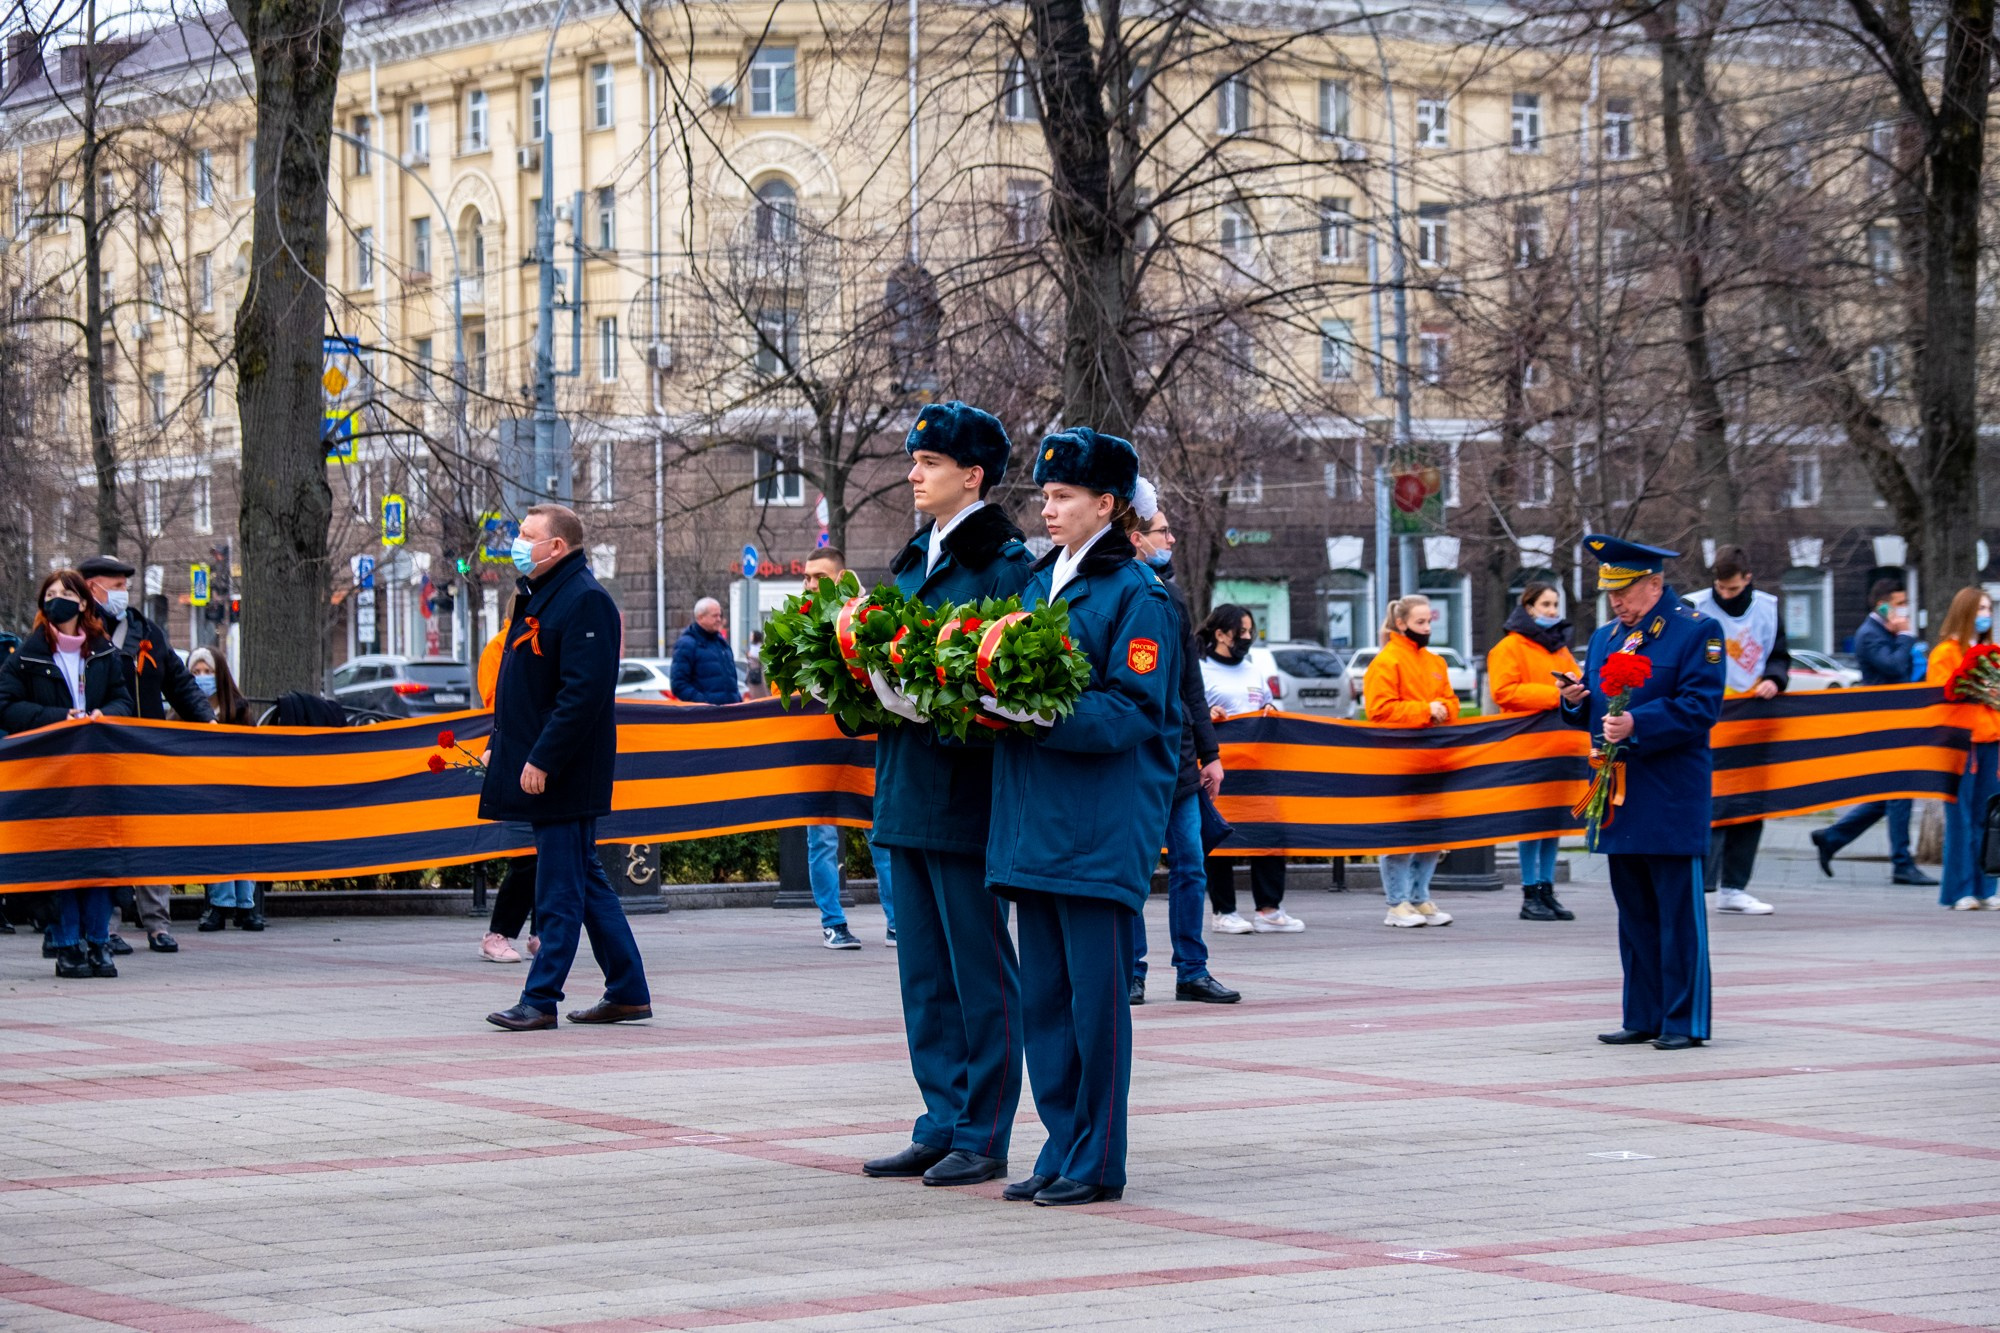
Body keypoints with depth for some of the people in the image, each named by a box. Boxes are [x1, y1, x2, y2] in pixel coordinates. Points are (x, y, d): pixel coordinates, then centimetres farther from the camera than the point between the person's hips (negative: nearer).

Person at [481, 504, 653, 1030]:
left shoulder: (585, 601, -15)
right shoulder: (535, 596, 16)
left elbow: (583, 692, -22)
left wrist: (542, 760, -23)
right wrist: (499, 744, 17)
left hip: (565, 775, -10)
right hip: (534, 765, 10)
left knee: (560, 889, -5)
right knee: (585, 882, 12)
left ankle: (540, 1000, -3)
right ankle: (628, 992, 18)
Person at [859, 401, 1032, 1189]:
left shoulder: (1003, 562, -10)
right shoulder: (914, 561, 16)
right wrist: (869, 682, 2)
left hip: (966, 795, -9)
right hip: (907, 792, 9)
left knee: (979, 970, -1)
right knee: (925, 973, 12)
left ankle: (983, 1137, 4)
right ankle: (942, 1125, 19)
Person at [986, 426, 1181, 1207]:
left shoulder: (1135, 594, -7)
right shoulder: (1039, 583, 16)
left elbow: (1134, 710, -15)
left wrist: (1041, 717, -24)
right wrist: (993, 699, -2)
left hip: (1103, 823, -8)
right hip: (1034, 817, 8)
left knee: (1096, 995, -4)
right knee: (1043, 994, 9)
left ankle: (1096, 1163, 3)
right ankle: (1062, 1150, 17)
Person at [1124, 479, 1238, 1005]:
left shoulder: (1171, 596, 14)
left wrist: (1208, 753, 17)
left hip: (1177, 755, 6)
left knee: (1190, 868, 5)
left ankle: (1192, 972, 11)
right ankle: (1131, 973, 8)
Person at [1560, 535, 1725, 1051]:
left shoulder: (1697, 632, -6)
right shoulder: (1605, 636, 16)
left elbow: (1700, 708, -15)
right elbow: (1596, 711, 21)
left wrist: (1637, 725, -24)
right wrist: (1576, 702, -1)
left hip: (1671, 801, -7)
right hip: (1621, 799, 7)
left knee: (1678, 915, -4)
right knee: (1634, 913, 11)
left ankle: (1684, 1022, 0)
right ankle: (1643, 1019, 17)